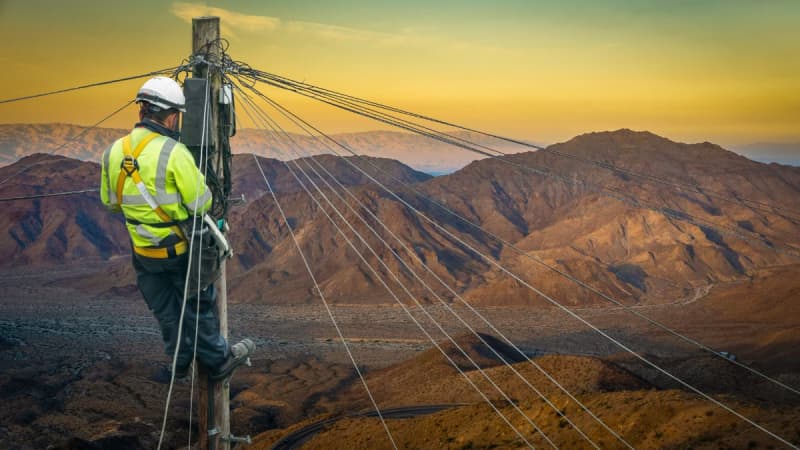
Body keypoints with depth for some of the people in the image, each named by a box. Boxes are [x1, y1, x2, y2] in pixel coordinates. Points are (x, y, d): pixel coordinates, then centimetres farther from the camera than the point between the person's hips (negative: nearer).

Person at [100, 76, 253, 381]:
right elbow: (201, 204, -18)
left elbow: (109, 201, 8)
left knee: (165, 311, 20)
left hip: (142, 250, 5)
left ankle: (181, 361, 37)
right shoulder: (174, 152, -23)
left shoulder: (114, 152, -6)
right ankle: (218, 361, 27)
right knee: (199, 307, 13)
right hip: (181, 248, -5)